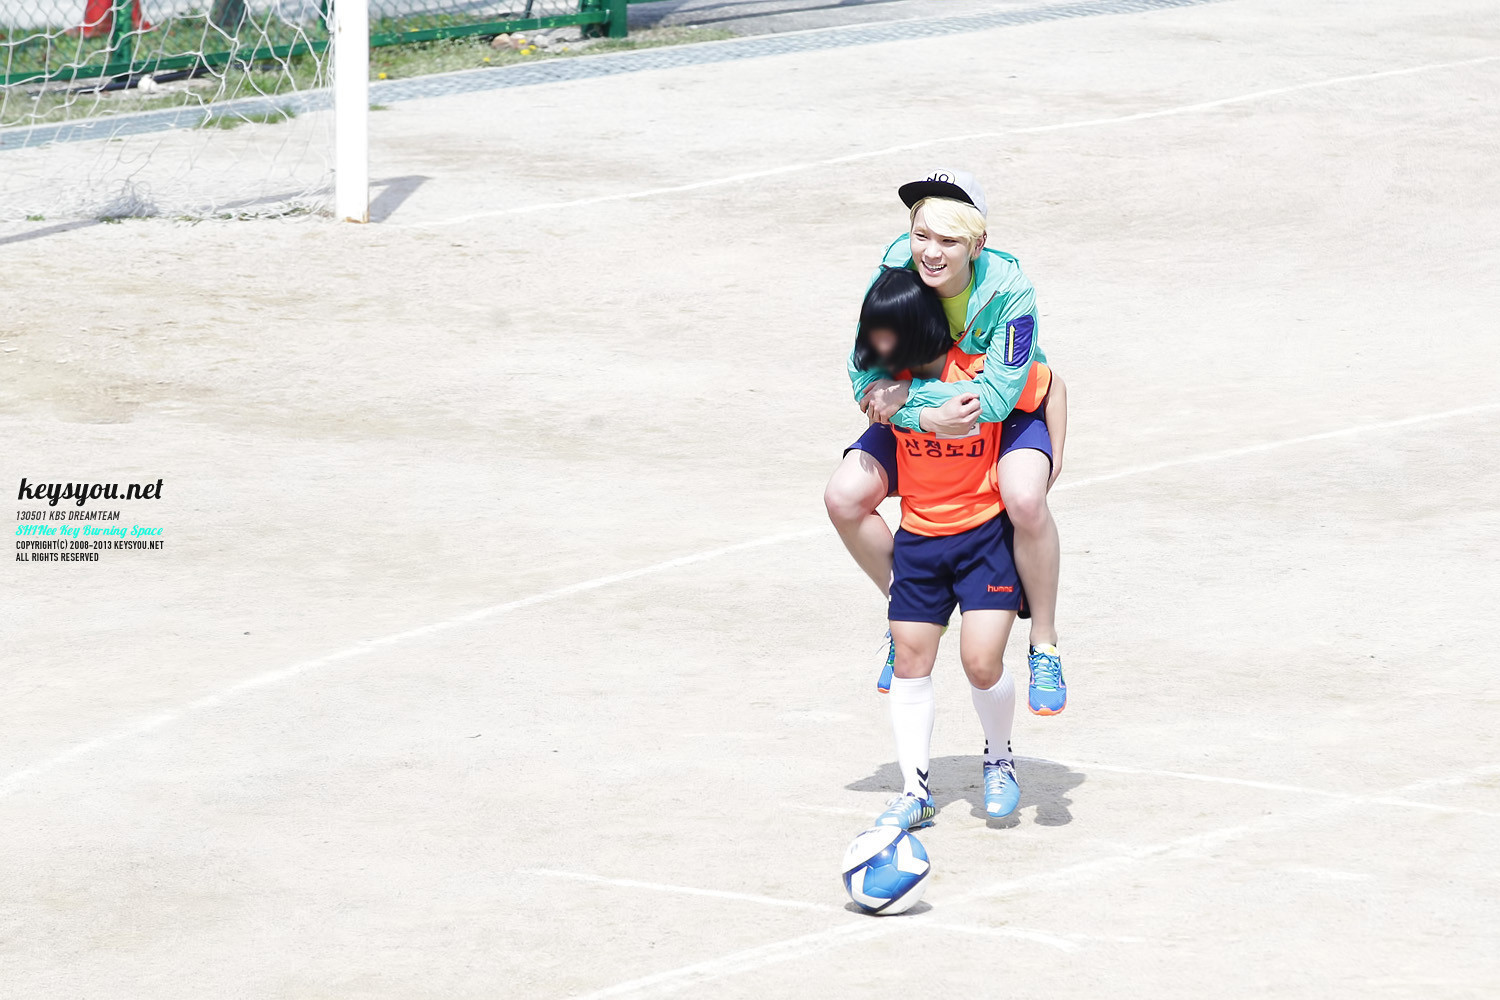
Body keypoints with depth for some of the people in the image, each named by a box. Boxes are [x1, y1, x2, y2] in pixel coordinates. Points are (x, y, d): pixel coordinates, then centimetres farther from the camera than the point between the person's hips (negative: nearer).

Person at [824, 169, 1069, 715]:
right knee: (845, 497, -14)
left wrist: (907, 394, -37)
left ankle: (1045, 648, -14)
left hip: (1010, 413, -4)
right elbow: (866, 375, -24)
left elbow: (997, 396, -37)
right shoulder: (897, 267, -24)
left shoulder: (1008, 290, -33)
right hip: (921, 411, 4)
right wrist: (930, 417, -40)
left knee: (1025, 500, -34)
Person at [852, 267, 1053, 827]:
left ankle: (999, 760, 16)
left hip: (985, 533, -5)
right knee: (910, 661, 4)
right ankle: (914, 792, 14)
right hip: (918, 538, 5)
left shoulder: (985, 372, -19)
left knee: (981, 661, -13)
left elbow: (1050, 386, -1)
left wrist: (1051, 459, -1)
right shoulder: (891, 379, -6)